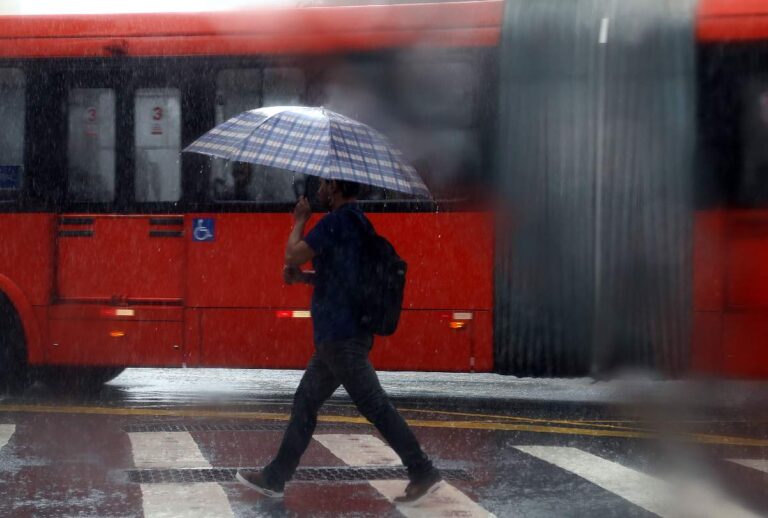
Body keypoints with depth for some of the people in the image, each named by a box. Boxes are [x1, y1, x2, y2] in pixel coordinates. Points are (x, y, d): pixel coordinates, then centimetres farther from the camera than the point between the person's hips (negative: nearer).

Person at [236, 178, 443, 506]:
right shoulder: (356, 222, 16)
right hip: (340, 334, 10)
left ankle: (423, 473, -7)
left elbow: (292, 255, -14)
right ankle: (275, 478, 19)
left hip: (341, 337, -10)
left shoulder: (338, 221, -14)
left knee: (374, 405, -8)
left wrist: (300, 220, 3)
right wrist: (303, 277, 10)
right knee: (305, 403, 14)